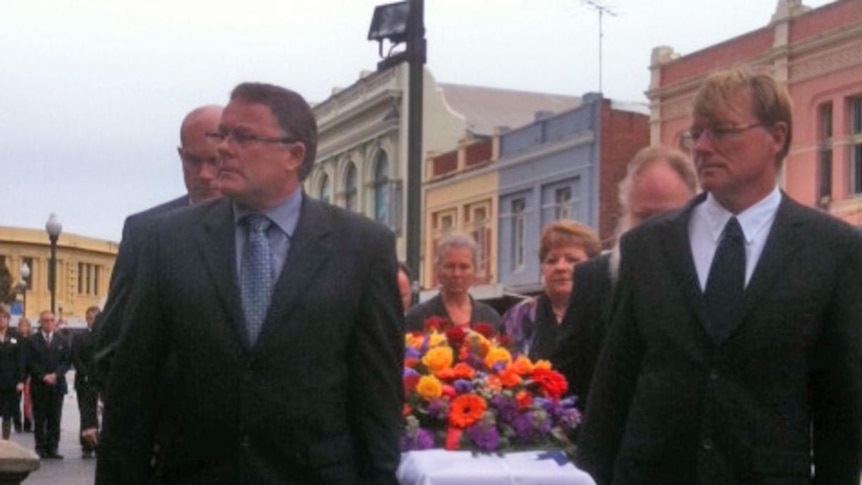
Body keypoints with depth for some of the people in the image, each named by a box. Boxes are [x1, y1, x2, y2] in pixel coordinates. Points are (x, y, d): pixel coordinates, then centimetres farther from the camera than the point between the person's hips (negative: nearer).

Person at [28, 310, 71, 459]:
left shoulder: (62, 339, 8)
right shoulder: (32, 340, 1)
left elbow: (67, 360, 5)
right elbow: (31, 362, -3)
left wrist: (55, 374, -9)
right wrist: (43, 376, -12)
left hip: (57, 384, 2)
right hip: (39, 385, -2)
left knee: (55, 419, 1)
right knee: (39, 419, 1)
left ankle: (52, 448, 5)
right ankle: (40, 448, 8)